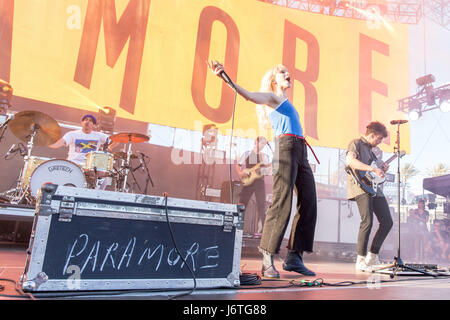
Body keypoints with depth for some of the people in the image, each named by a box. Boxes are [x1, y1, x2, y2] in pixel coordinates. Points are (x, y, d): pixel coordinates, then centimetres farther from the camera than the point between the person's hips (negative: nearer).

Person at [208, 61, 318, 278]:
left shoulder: (286, 103, 32)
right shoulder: (272, 97, 9)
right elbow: (250, 95, -10)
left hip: (301, 151, 9)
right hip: (286, 147, -9)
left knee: (308, 203, 0)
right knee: (282, 203, -16)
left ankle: (294, 257, 4)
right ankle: (267, 259, -12)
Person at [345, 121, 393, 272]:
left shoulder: (370, 149, 26)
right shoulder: (356, 143, -1)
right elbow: (350, 160, -22)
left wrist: (382, 170, 14)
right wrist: (373, 169, -23)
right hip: (360, 187, -9)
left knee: (387, 222, 5)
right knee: (367, 221, -19)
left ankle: (372, 256, 15)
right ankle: (360, 260, -9)